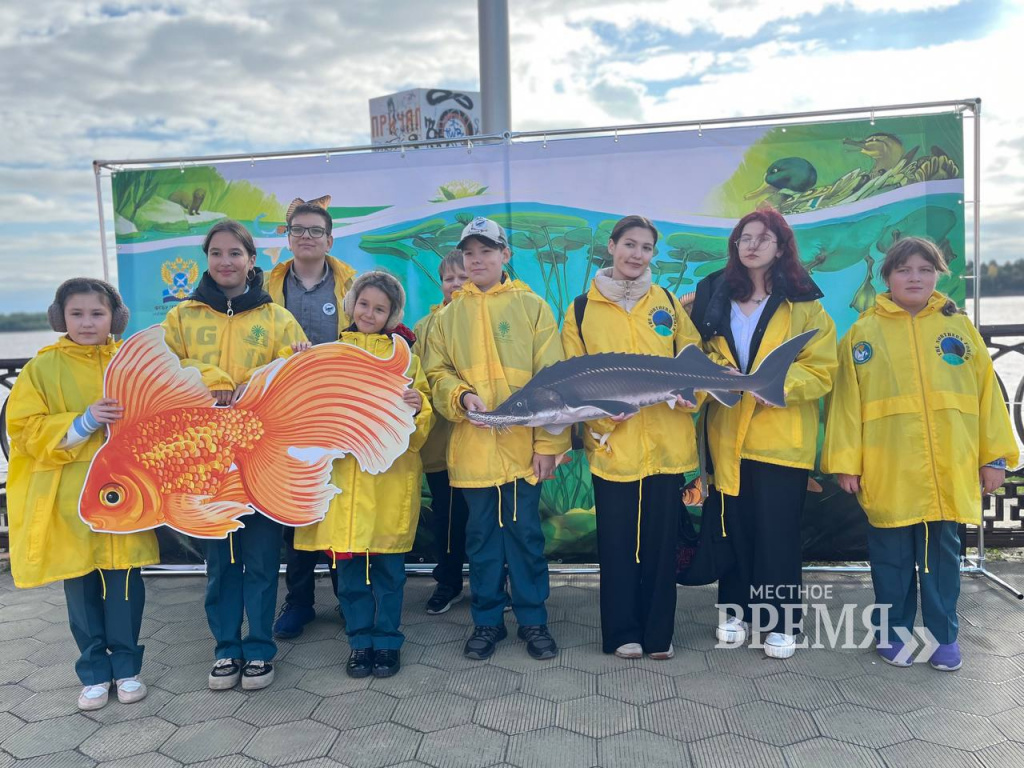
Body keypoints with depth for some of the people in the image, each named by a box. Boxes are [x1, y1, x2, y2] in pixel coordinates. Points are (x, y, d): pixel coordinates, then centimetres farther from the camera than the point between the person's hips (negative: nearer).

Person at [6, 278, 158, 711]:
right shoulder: (42, 369, 1)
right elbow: (26, 431, -4)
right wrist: (82, 423, -18)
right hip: (69, 500, 0)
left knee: (125, 582, 5)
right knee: (80, 586, 9)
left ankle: (126, 665, 23)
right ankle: (94, 671, 25)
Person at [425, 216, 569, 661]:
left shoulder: (532, 306, 2)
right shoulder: (449, 315, 10)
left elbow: (550, 378, -3)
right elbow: (437, 372, 7)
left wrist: (548, 442, -9)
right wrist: (461, 395, -15)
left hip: (522, 445, -2)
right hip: (471, 447, 2)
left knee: (525, 532, 6)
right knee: (480, 536, 10)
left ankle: (533, 620, 23)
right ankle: (487, 621, 26)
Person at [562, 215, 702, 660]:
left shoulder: (667, 303, 9)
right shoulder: (583, 309, 4)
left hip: (665, 443, 1)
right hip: (611, 444, -1)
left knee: (660, 540, 8)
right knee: (617, 542, 6)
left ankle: (658, 633, 23)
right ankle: (622, 633, 22)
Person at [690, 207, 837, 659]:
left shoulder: (803, 302, 0)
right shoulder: (713, 295, 9)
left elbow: (821, 369, -4)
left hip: (782, 436, -2)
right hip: (727, 432, 3)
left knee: (778, 532, 2)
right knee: (733, 526, 9)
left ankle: (780, 622, 18)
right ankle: (735, 609, 26)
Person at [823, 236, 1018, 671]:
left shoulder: (959, 328, 7)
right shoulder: (864, 333, 1)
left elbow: (987, 393, 7)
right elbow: (846, 400, -3)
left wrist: (995, 455, 4)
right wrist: (845, 461, -7)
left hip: (949, 472, 2)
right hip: (887, 475, -1)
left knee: (943, 553, 12)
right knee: (892, 557, 10)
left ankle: (943, 635, 28)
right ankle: (892, 632, 27)